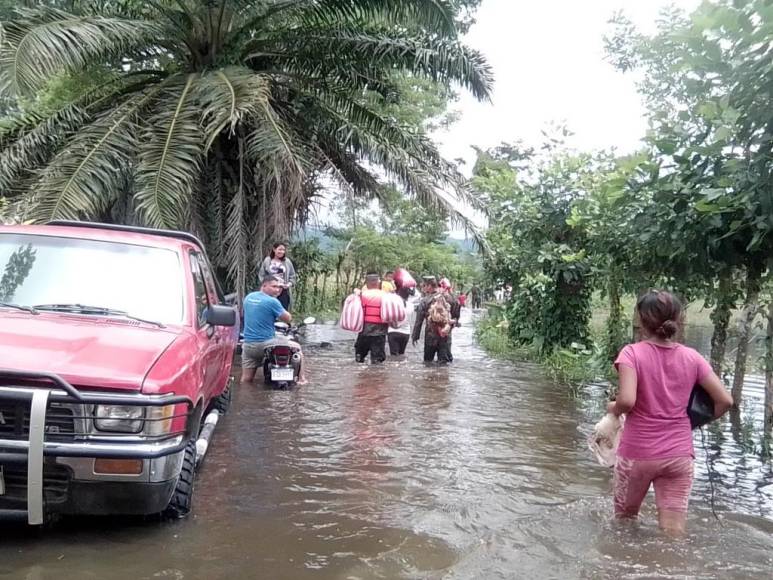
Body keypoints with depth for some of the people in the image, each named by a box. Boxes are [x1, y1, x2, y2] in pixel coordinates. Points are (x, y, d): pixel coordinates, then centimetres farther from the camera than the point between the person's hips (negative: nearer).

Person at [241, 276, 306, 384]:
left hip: (248, 345, 6)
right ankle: (301, 379, 20)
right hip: (266, 344, -6)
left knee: (246, 379, 12)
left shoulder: (248, 297, 8)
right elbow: (288, 319, -6)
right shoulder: (272, 301, -13)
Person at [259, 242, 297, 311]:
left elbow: (293, 276, 9)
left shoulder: (287, 262, 3)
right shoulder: (267, 261, 1)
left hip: (283, 291, 1)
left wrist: (289, 284, -8)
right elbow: (261, 275, 6)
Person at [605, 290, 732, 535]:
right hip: (679, 455, 3)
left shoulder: (632, 353, -11)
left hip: (637, 453, -2)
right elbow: (725, 401, 0)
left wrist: (613, 409, -3)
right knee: (674, 533, 7)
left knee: (624, 521, 21)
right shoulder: (692, 357, 0)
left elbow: (627, 400, -24)